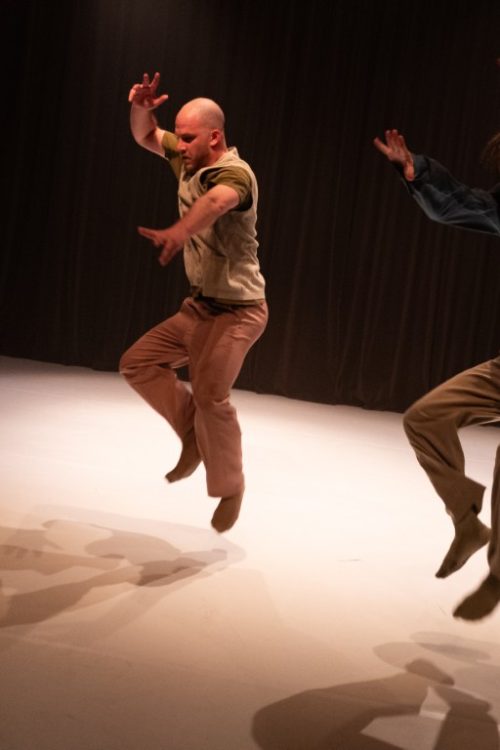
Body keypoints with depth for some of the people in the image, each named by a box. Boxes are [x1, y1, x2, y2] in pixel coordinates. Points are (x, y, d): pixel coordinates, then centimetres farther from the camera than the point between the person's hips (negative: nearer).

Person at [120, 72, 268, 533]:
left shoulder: (235, 173, -24)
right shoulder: (188, 159, 1)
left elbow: (216, 202, -47)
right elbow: (145, 137, 17)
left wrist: (179, 232, -68)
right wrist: (141, 107, -7)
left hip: (238, 310, -8)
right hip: (200, 305, 9)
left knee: (209, 393, -20)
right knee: (138, 363, 6)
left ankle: (230, 488, 2)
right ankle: (195, 433, 16)